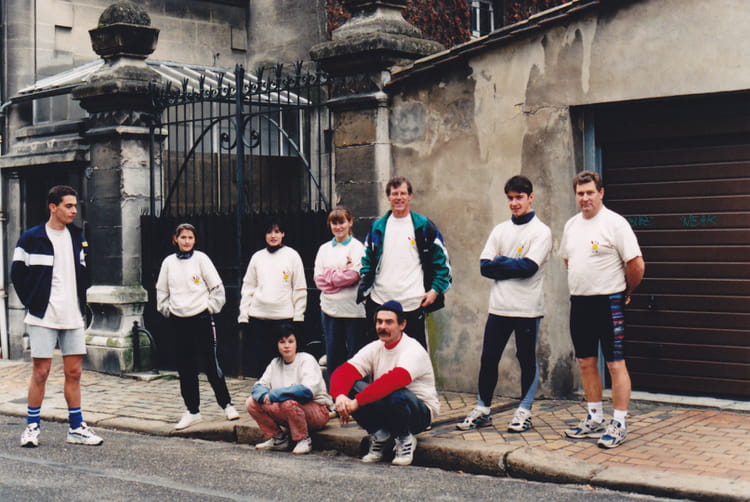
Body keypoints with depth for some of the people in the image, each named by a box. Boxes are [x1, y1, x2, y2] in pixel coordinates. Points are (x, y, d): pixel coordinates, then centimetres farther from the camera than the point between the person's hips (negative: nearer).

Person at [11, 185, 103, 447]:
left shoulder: (78, 237, 10)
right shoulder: (32, 238, -5)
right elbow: (18, 274, -2)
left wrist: (80, 301, 2)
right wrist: (32, 302, -5)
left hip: (72, 316, 5)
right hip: (43, 317, -4)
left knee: (74, 372, 6)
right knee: (40, 372, -1)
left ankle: (76, 427, 13)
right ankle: (32, 427, 11)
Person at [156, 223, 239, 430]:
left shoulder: (201, 259, -2)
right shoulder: (169, 262, 8)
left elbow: (217, 287, 0)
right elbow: (161, 291, 16)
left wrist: (211, 307, -5)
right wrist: (167, 309, 7)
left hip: (202, 317, -4)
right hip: (179, 320, 4)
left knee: (210, 363, -3)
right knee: (185, 367, 7)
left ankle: (226, 405, 9)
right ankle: (192, 411, 15)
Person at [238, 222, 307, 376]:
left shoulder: (292, 256, 4)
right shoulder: (257, 257, 11)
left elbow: (299, 288, 3)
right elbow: (248, 287, 12)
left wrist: (298, 316, -3)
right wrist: (243, 314, 5)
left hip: (284, 316, -3)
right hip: (258, 316, 3)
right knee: (261, 359, 5)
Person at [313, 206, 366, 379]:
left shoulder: (357, 247, 0)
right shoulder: (324, 248, 15)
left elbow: (354, 275, -12)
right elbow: (318, 277, 5)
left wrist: (330, 276, -6)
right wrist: (341, 274, -7)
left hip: (352, 308, -5)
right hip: (329, 307, 5)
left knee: (355, 354, -2)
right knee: (332, 354, 8)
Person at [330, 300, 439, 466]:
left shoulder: (413, 350, -19)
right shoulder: (374, 348, 0)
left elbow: (394, 380, -38)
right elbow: (342, 372, -12)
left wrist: (357, 402, -43)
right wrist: (340, 396, -35)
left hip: (421, 412, -5)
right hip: (385, 410, 5)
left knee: (395, 394, -39)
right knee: (350, 387, -21)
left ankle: (405, 438, -8)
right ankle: (379, 434, -1)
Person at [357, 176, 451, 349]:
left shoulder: (423, 226, 2)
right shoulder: (378, 226, 12)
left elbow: (442, 259, 3)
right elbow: (367, 261, 18)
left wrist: (435, 290, -5)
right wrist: (364, 289, 6)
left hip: (413, 303, -3)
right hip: (380, 302, 3)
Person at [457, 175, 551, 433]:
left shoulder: (541, 231, -2)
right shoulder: (500, 230, 12)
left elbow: (529, 267, -16)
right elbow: (484, 266, 3)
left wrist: (500, 262, -5)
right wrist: (513, 267, -10)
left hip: (527, 308, -4)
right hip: (498, 306, 5)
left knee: (527, 360, 6)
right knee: (488, 359, 7)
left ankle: (524, 412, 16)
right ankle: (482, 410, 17)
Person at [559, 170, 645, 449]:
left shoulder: (615, 223, -11)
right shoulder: (571, 225, 12)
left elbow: (636, 264, -12)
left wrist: (626, 291, 1)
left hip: (608, 303, -7)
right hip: (579, 302, 7)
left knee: (615, 364, -4)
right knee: (586, 363, 12)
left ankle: (619, 424, 1)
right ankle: (595, 419, 23)